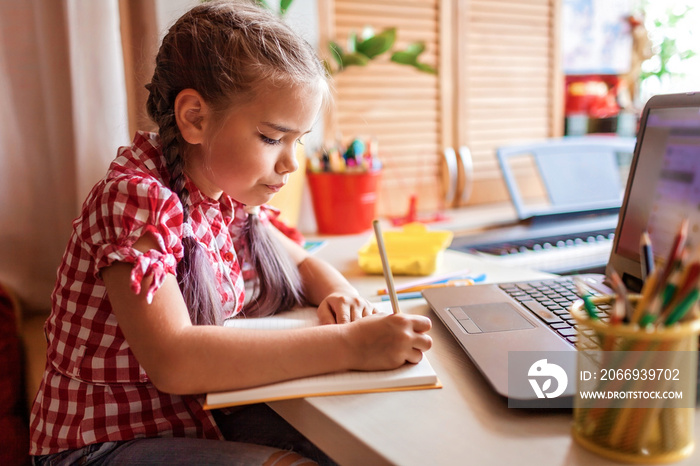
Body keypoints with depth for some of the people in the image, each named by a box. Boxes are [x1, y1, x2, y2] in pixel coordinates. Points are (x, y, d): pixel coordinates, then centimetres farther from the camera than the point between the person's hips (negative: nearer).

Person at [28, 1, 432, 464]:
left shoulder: (230, 195, 0)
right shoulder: (137, 198, -23)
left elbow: (302, 262, 15)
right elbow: (173, 360, -35)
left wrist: (338, 294, -9)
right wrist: (348, 344, -36)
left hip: (206, 415, 7)